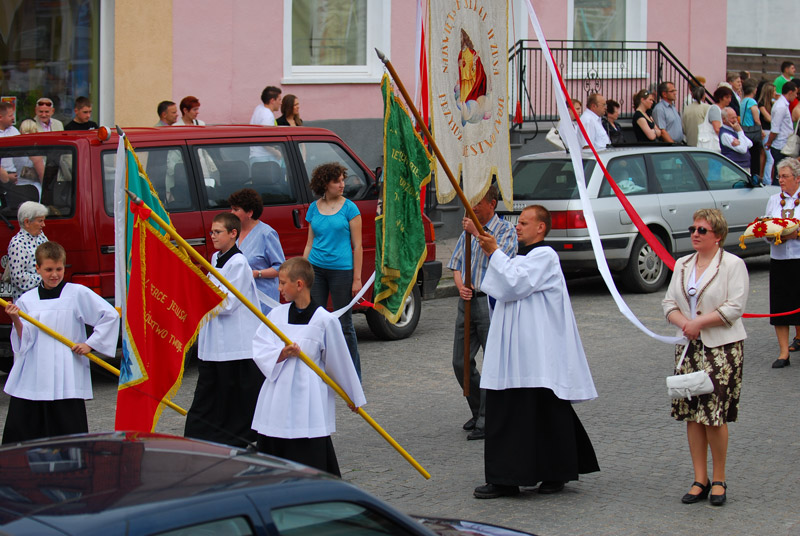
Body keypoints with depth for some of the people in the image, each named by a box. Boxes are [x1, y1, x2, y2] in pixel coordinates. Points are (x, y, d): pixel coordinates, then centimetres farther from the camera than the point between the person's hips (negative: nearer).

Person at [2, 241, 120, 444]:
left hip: (67, 379, -3)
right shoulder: (27, 300, 10)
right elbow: (23, 342, 7)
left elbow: (110, 315, 0)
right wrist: (16, 320, -10)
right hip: (31, 378, 3)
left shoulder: (78, 294, 1)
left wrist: (90, 344, -3)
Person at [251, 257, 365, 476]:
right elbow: (259, 350, 1)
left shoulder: (324, 320, -7)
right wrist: (281, 354, -18)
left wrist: (353, 397, 7)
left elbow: (339, 360, 0)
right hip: (277, 399, 5)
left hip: (309, 399, -5)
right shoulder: (276, 314, 5)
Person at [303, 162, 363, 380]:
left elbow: (357, 245, -3)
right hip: (316, 268, 4)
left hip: (341, 269, -4)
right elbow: (310, 243, 14)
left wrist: (357, 278, -7)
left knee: (344, 324, 1)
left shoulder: (349, 208, -2)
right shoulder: (314, 208, 8)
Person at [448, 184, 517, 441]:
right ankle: (478, 412, 23)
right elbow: (457, 264, 16)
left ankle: (487, 421, 1)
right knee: (461, 362, 7)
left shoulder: (505, 230, -2)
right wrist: (460, 286, -3)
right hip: (468, 301, 7)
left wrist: (479, 233, -18)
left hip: (491, 302, -7)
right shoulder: (468, 230, 17)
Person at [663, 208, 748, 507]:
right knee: (692, 414, 4)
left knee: (715, 415, -8)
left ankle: (718, 480, 5)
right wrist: (683, 323, -10)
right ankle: (700, 480, 10)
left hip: (722, 348, -6)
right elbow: (669, 303, 10)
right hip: (689, 347, 6)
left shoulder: (733, 265, -5)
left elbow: (734, 307, -12)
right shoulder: (682, 265, 13)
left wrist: (698, 322, -15)